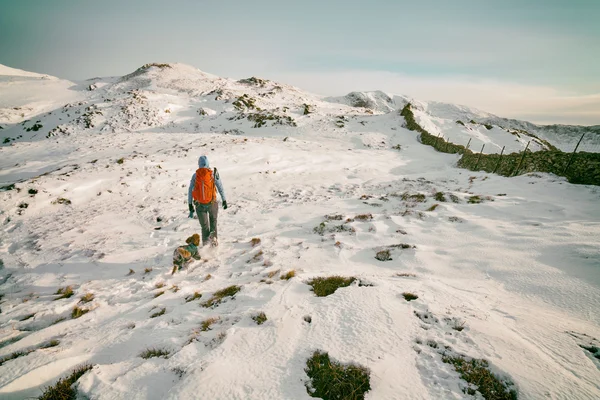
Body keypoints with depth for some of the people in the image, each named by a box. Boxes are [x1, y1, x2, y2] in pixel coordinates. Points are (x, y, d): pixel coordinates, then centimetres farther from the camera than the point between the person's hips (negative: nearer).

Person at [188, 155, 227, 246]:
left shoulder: (195, 175, 1)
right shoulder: (213, 173, -4)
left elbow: (190, 191, 2)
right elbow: (220, 187, -2)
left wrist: (190, 204, 8)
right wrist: (224, 200, 6)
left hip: (199, 204, 1)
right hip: (212, 203, -1)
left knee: (204, 225, 14)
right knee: (213, 220, 23)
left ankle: (205, 243, 10)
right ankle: (213, 237, 5)